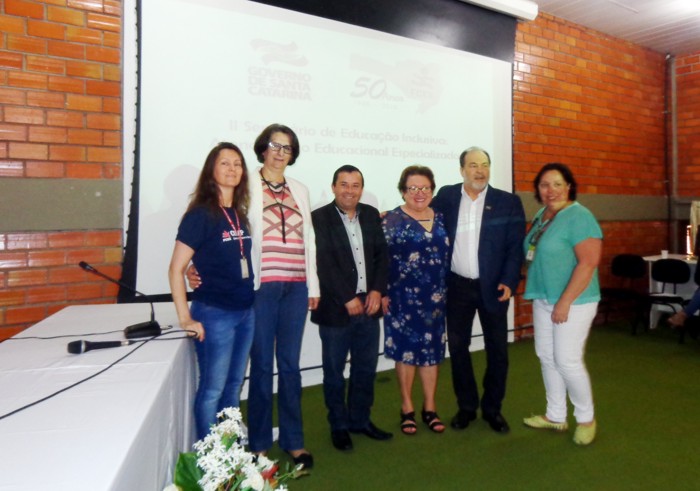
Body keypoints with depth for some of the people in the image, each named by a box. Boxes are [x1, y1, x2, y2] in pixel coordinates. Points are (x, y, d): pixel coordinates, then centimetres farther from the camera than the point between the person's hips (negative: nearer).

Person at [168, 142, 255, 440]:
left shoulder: (240, 214, 8)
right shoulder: (200, 214, -11)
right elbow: (176, 269, -13)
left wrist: (252, 302, 11)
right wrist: (186, 319, -14)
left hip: (246, 312, 7)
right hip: (214, 314, -7)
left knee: (234, 386, 17)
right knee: (212, 389, 5)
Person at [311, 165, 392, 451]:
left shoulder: (371, 215, 8)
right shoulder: (319, 218, -8)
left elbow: (382, 254, 8)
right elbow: (324, 264, -14)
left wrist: (377, 290, -5)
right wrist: (347, 300, -15)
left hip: (368, 305, 5)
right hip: (335, 309, -4)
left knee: (366, 368, 15)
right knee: (334, 371, 10)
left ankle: (360, 419, 34)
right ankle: (339, 426, 28)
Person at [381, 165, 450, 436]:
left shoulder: (440, 218, 9)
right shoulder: (392, 220, -5)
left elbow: (448, 255, 13)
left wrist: (446, 291, 9)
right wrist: (382, 293, -12)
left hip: (435, 298, 4)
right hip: (403, 298, -4)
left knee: (432, 350, 11)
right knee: (406, 350, 5)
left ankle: (429, 407, 25)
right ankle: (407, 409, 21)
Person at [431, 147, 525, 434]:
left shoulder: (508, 202, -2)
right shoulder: (446, 196, 3)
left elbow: (515, 246, -4)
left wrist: (508, 281, -14)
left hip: (492, 286, -1)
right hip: (457, 286, 1)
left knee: (497, 349, 7)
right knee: (457, 347, 8)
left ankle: (492, 408, 26)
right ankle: (466, 406, 26)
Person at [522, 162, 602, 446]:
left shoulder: (579, 217, -15)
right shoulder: (540, 216, 9)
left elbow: (588, 263, -21)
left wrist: (565, 302, -21)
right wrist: (538, 294, 12)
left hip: (573, 301, -8)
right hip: (542, 299, 8)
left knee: (567, 361, -3)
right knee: (547, 357, 12)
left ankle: (586, 418, 21)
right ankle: (555, 416, 27)